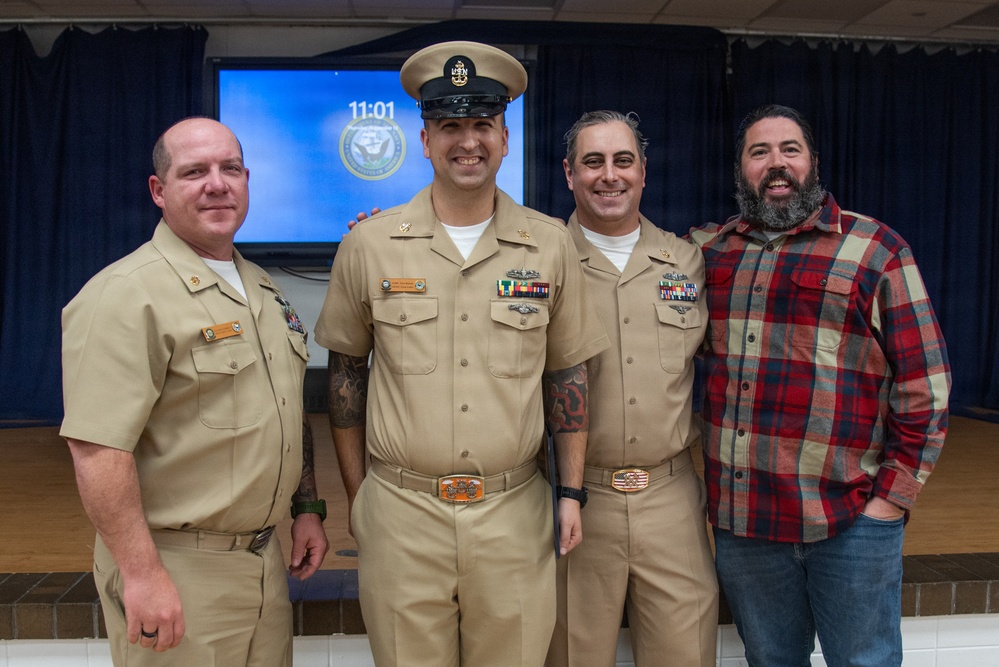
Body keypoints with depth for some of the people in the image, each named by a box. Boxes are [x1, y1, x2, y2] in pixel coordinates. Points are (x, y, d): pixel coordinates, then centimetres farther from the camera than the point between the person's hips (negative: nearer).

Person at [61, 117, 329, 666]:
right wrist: (140, 574, -22)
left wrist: (307, 508, 15)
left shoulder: (263, 289, 11)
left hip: (265, 557, 8)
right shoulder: (126, 296, -16)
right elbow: (96, 447, -22)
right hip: (177, 570, -7)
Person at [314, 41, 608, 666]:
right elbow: (346, 371, 7)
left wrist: (572, 491, 4)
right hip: (400, 517, 0)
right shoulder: (369, 244, -1)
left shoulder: (550, 245, 1)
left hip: (515, 515, 1)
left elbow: (568, 373, 7)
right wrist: (355, 492, 7)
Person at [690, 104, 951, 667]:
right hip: (739, 518, 3)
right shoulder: (710, 249, 8)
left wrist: (893, 497, -7)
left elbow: (924, 384, -3)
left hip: (851, 522, -3)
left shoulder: (876, 248, -2)